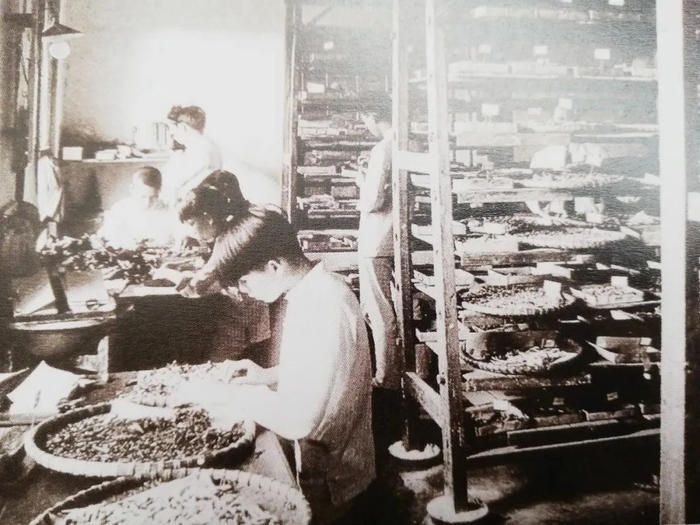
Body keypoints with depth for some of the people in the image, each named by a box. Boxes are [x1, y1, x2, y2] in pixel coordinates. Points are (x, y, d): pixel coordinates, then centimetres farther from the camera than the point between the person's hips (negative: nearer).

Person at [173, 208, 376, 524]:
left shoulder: (319, 308, -29)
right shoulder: (318, 290, 1)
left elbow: (297, 419, -32)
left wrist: (221, 394, -23)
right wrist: (268, 376, 2)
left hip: (329, 480, -9)